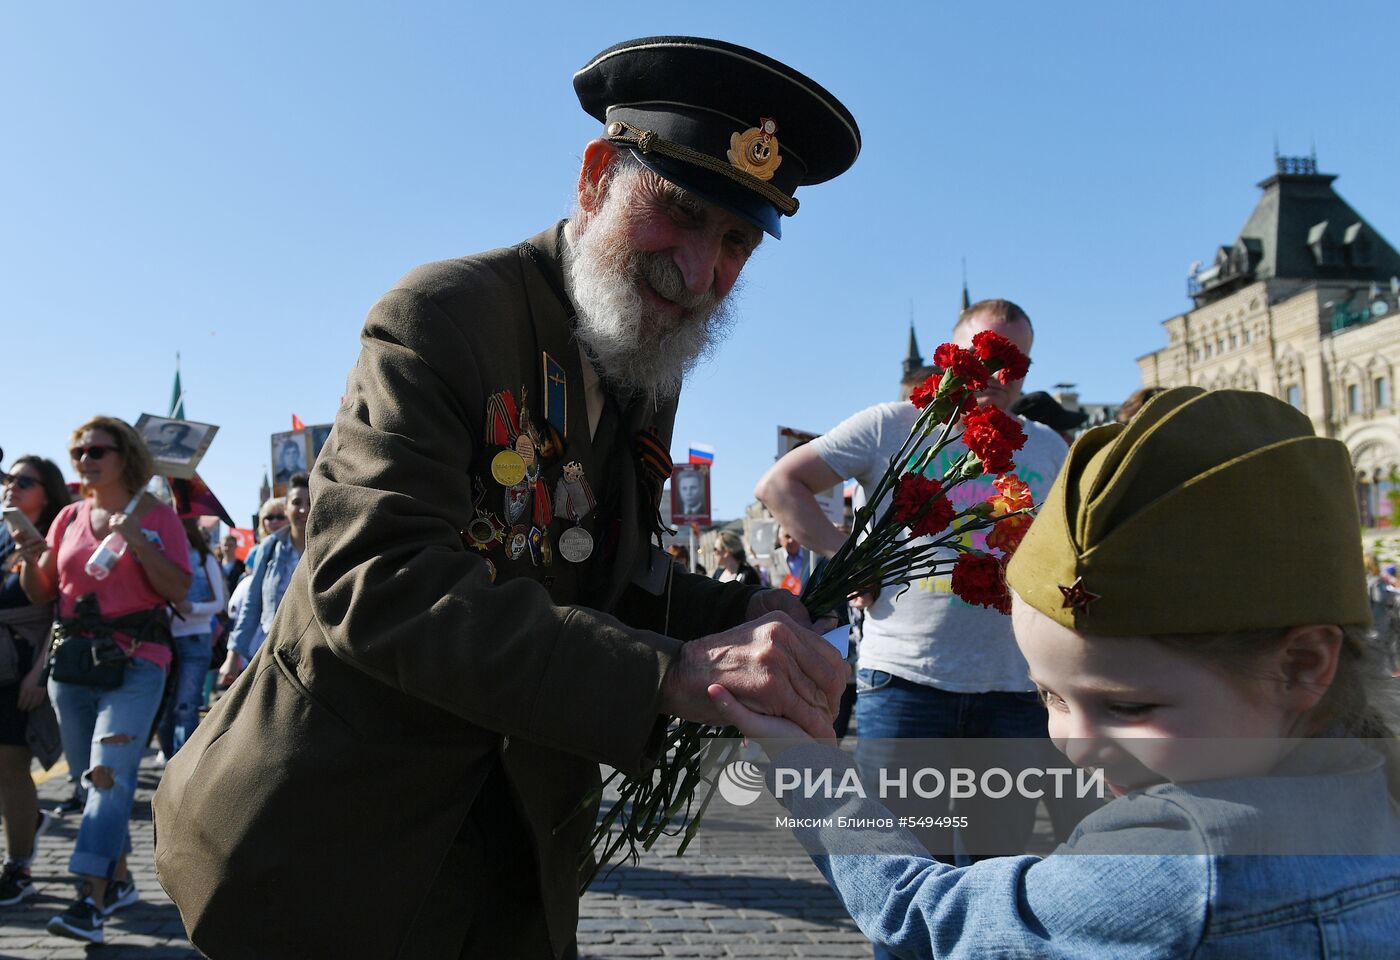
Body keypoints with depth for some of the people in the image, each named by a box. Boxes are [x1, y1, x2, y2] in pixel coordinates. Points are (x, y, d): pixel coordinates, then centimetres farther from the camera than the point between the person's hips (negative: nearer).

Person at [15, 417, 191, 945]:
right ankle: (118, 880, 24)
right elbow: (41, 594, 13)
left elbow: (178, 589, -9)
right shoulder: (70, 516, 11)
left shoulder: (156, 515, -2)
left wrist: (136, 540, -19)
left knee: (110, 773, -14)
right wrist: (30, 557, -7)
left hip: (135, 662, -5)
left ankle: (91, 902, -14)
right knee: (93, 777, 11)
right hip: (70, 662, 6)